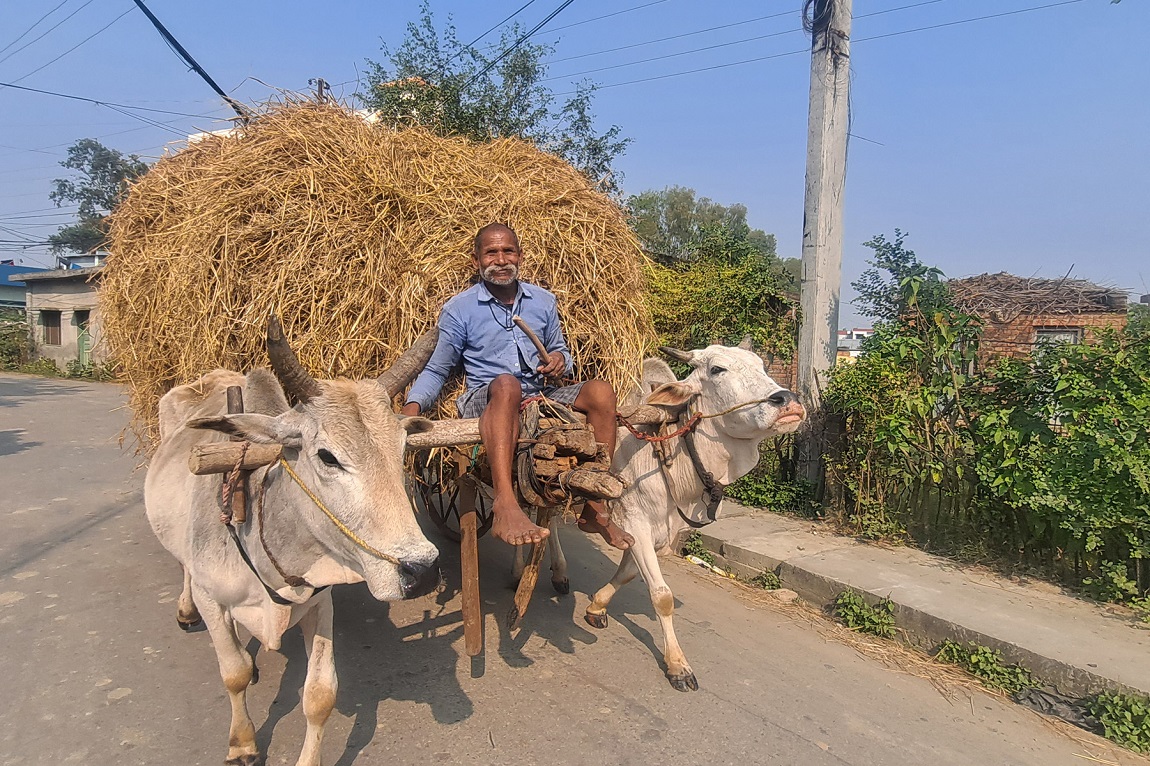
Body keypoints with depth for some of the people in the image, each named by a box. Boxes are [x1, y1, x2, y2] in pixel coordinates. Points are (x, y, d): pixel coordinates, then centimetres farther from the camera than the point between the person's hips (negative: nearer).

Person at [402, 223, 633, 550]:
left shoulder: (543, 301, 13)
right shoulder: (458, 309, 3)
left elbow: (560, 351, 23)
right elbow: (435, 370, 4)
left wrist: (560, 359, -3)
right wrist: (412, 406, -15)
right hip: (484, 403, -4)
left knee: (600, 390, -21)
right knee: (506, 384, -39)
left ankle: (594, 509, -18)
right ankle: (505, 508, -53)